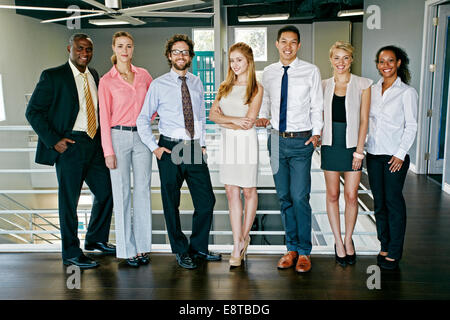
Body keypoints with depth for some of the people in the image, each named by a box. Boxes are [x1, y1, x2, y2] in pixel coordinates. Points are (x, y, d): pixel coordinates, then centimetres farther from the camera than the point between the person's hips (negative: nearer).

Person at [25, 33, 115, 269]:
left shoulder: (93, 75, 12)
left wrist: (103, 138, 8)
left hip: (94, 144, 6)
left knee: (106, 192, 12)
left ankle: (95, 239, 33)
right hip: (69, 145, -6)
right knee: (69, 200, 3)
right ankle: (71, 254, 18)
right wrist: (53, 140, -14)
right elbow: (33, 112, -6)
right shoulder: (52, 76, -7)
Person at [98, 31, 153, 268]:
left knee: (143, 190, 5)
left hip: (142, 137, 3)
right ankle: (127, 249, 11)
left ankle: (142, 246, 16)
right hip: (119, 137, -3)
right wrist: (108, 151, -9)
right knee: (122, 193, 1)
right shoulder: (106, 81, -1)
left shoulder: (143, 75, 7)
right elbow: (104, 117, -4)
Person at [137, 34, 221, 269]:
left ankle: (198, 247, 24)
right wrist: (154, 147, -6)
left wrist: (202, 143, 9)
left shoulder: (197, 83, 10)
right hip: (170, 149, -3)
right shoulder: (158, 85, -1)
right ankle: (181, 252, 23)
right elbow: (143, 120, 2)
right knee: (171, 204, 6)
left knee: (206, 201, 4)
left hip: (195, 149, 3)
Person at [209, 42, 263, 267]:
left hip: (246, 142, -4)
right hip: (227, 142, 4)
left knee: (248, 191, 9)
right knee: (232, 194, 4)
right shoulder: (225, 87, 11)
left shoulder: (256, 88, -3)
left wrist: (224, 121, -5)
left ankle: (244, 236, 30)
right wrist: (235, 120, -13)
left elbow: (248, 123, -12)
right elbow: (212, 114, 1)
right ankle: (237, 246, 10)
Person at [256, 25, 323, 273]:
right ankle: (292, 248, 23)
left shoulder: (311, 71, 0)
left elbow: (316, 106, 1)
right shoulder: (268, 73, 9)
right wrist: (263, 117, -3)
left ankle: (304, 251, 10)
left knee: (300, 197, -6)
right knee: (284, 197, 10)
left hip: (301, 141, -4)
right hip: (277, 140, 4)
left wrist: (316, 133, -10)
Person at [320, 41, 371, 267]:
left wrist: (359, 150, -7)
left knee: (351, 196, 2)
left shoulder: (362, 85, 1)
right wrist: (317, 135, -6)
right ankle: (338, 242, 17)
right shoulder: (324, 85, 7)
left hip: (353, 144, -1)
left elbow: (364, 120, -2)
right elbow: (320, 116, 11)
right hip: (330, 144, 2)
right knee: (332, 195, 5)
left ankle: (348, 240, 20)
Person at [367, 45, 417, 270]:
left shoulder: (407, 92, -4)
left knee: (393, 201, -1)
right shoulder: (372, 90, 10)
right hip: (373, 154, 5)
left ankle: (394, 253, 10)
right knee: (379, 202, 9)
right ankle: (384, 247, 22)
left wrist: (400, 154, -11)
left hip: (395, 156, -5)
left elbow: (411, 127, -5)